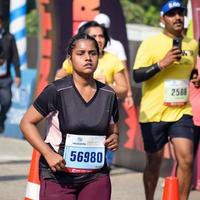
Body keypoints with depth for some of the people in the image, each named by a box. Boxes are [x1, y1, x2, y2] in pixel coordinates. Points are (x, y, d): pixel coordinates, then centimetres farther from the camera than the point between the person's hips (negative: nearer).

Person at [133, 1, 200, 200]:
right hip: (154, 113, -3)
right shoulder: (151, 43, -8)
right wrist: (161, 64, -25)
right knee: (154, 162, 8)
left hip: (181, 112, 3)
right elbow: (137, 75, -14)